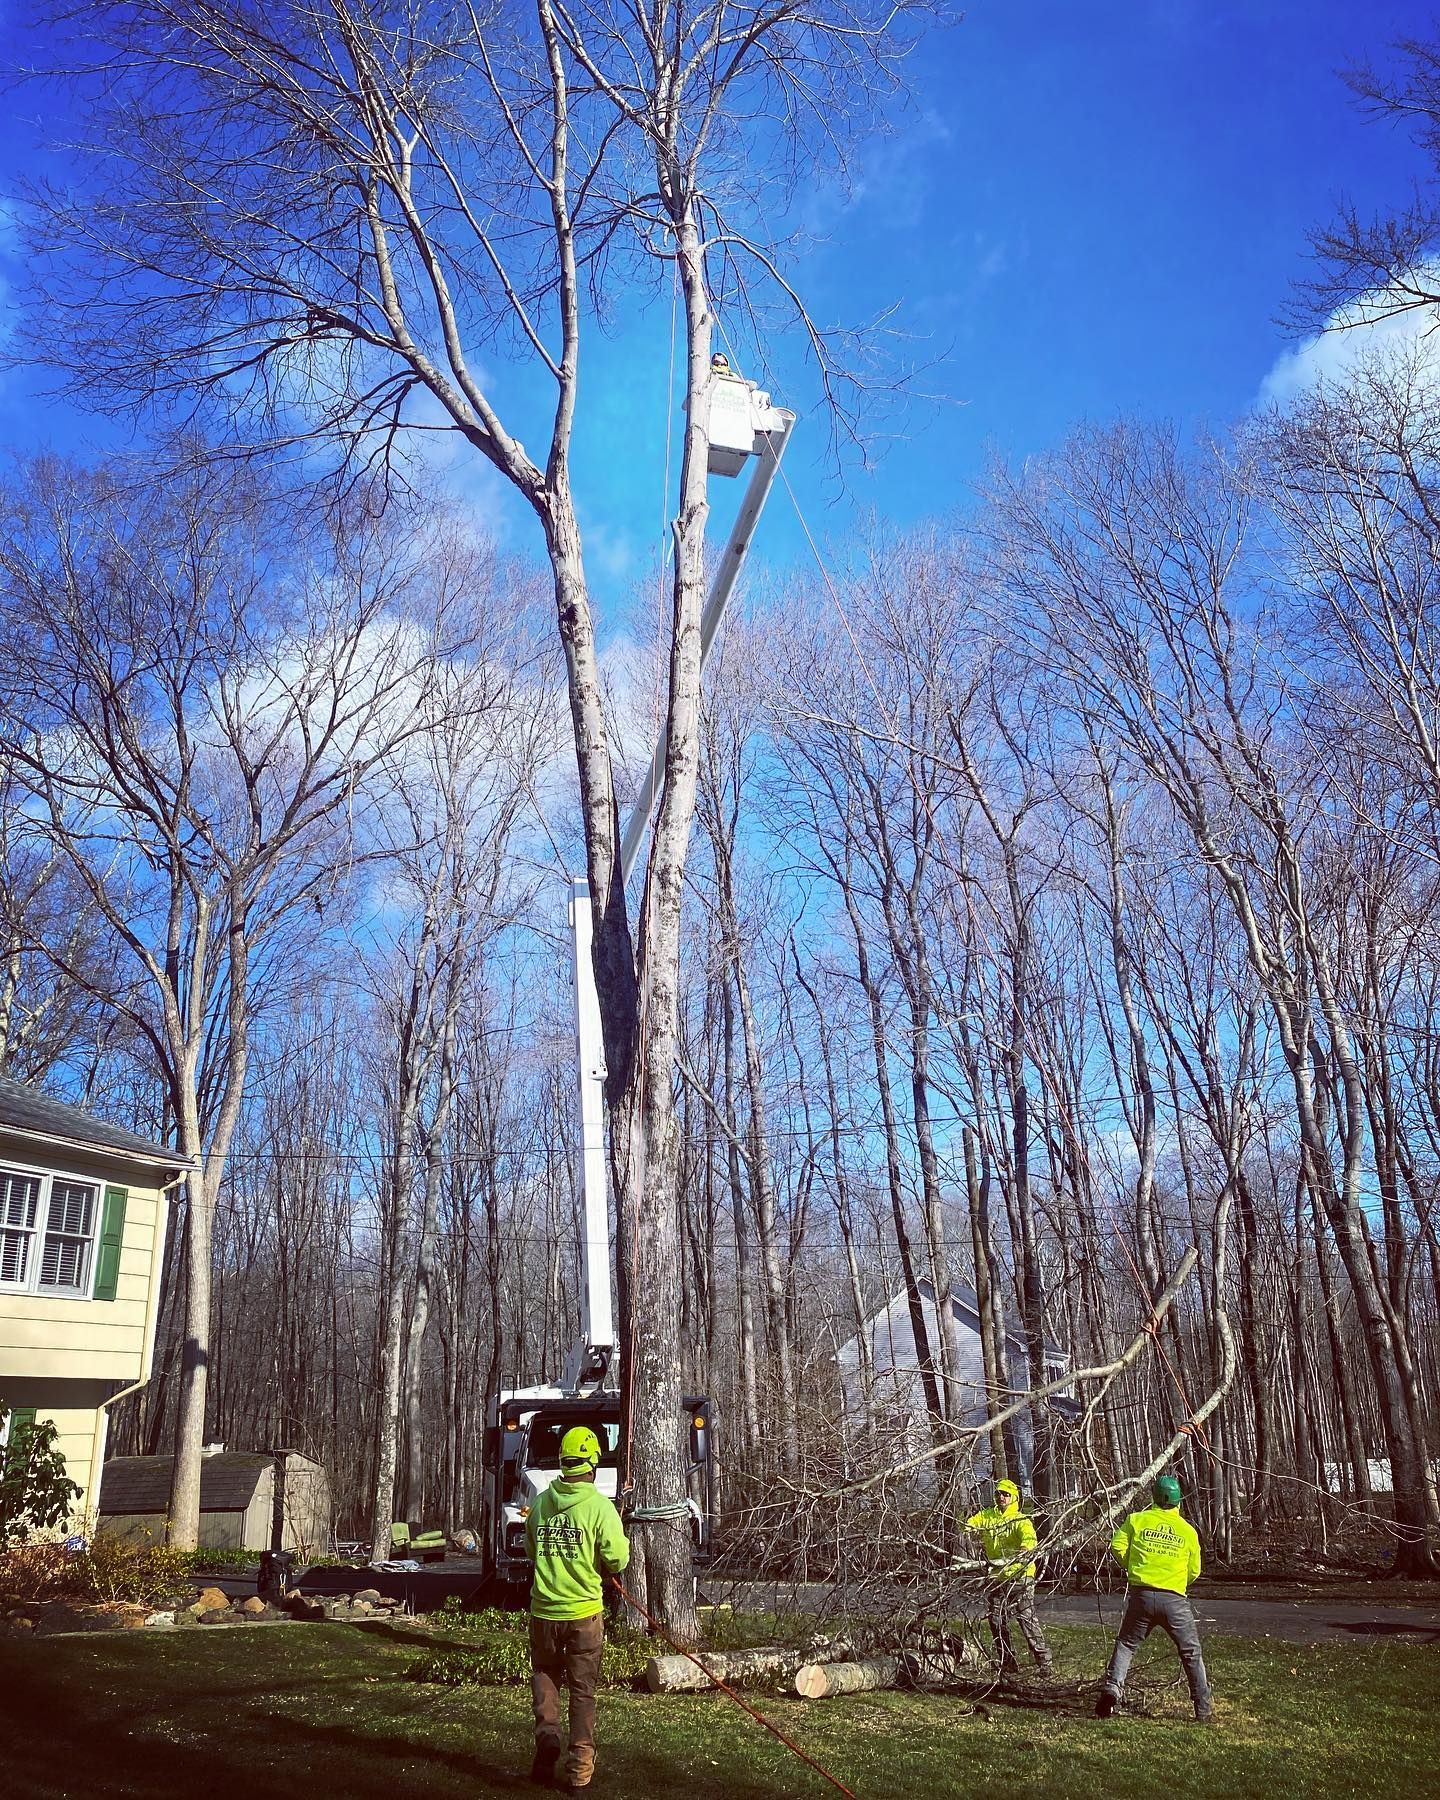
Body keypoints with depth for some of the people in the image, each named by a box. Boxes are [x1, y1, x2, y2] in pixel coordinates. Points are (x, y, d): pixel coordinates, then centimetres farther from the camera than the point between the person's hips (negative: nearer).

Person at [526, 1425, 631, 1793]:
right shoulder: (599, 1505, -14)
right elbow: (617, 1559, -14)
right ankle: (579, 1771, 14)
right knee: (583, 1690, 11)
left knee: (544, 1676, 24)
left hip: (543, 1610, 3)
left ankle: (547, 1731, 0)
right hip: (584, 1611, -2)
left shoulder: (541, 1503, -1)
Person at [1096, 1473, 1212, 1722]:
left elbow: (1117, 1548, -4)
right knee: (1192, 1654, 14)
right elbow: (1194, 1571, 10)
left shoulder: (1137, 1520, 1)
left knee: (1125, 1646, 14)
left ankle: (1110, 1690, -3)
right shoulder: (1188, 1531, 4)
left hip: (1141, 1596, 0)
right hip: (1174, 1600, 0)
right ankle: (1203, 1711, 15)